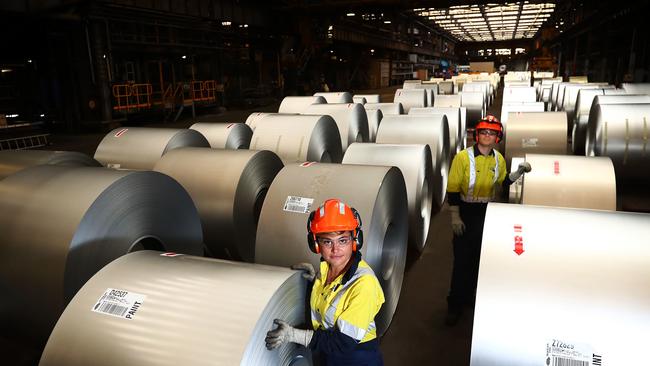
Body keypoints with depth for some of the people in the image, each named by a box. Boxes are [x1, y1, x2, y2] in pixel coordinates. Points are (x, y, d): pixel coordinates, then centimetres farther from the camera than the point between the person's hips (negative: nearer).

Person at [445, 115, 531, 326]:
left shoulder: (498, 159, 2)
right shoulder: (463, 157, -14)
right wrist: (455, 217, -16)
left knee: (480, 257, 14)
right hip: (465, 212, -5)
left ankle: (469, 295, 33)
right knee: (462, 259, -3)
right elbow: (453, 188, -13)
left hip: (487, 212, 5)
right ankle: (455, 305, 9)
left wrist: (519, 172, 1)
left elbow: (503, 182, 17)